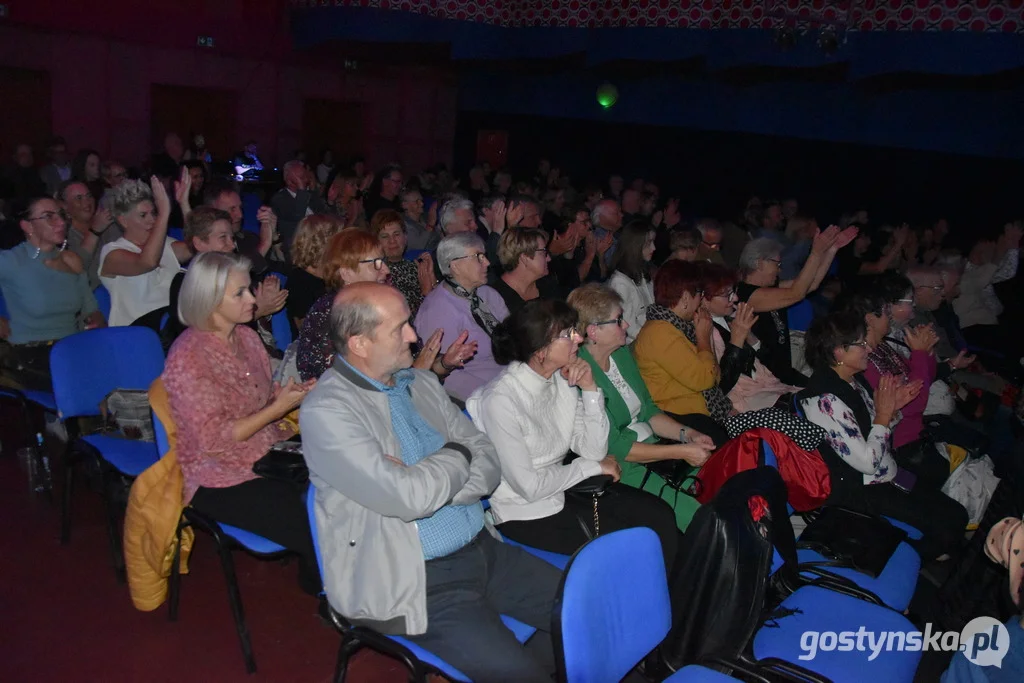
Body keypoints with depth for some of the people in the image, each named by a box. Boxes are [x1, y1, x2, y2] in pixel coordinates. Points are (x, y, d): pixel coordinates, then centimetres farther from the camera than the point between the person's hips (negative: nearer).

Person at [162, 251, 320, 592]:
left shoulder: (246, 336, 5)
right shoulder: (187, 358, -18)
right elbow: (214, 440, -18)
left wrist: (297, 394, -6)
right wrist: (279, 407, -20)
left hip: (266, 454, 7)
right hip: (220, 478, -7)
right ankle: (320, 586, 11)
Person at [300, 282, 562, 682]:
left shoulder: (421, 383, 8)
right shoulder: (326, 411, -15)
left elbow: (488, 463, 5)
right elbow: (409, 498, -24)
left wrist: (424, 483, -14)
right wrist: (458, 454, -6)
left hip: (483, 549, 7)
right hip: (413, 579, -7)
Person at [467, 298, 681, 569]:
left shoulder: (563, 380, -2)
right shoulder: (500, 400, -24)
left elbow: (594, 451, -3)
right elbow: (528, 487, -22)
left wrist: (590, 390, -14)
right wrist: (591, 467, -11)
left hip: (562, 488, 7)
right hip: (526, 514, -7)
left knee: (660, 515, -5)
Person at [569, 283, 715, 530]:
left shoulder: (622, 353, 8)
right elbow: (613, 446, -20)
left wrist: (687, 434, -2)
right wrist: (681, 451, -17)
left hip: (653, 449, 8)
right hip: (620, 469, -8)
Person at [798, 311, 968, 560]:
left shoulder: (854, 380, 2)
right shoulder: (825, 401, -27)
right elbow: (867, 462, -25)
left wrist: (893, 407, -4)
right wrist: (884, 414, -16)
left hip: (886, 476, 9)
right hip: (861, 490, -9)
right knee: (951, 522, -9)